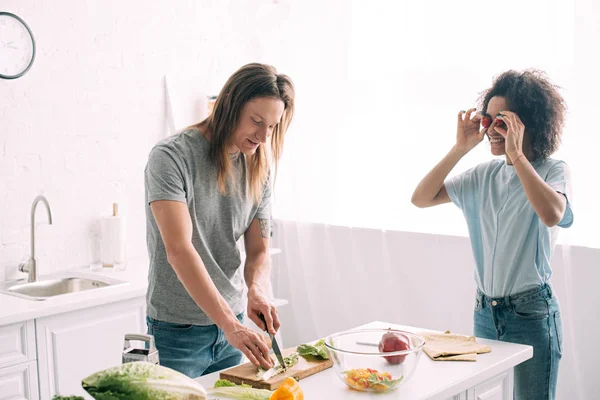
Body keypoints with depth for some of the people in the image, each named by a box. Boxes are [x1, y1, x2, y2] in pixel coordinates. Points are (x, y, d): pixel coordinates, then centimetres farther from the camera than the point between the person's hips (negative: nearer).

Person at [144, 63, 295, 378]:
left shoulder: (260, 169, 3)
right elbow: (179, 249, -26)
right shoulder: (171, 157, -17)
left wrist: (256, 290, -19)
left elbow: (258, 251, 5)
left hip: (232, 321, 6)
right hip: (178, 330, -6)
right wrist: (230, 325, -32)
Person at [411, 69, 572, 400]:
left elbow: (552, 214, -31)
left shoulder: (554, 171, -8)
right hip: (485, 311, 5)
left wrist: (517, 154, -27)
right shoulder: (485, 175, 5)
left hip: (531, 312, -4)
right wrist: (460, 148, -6)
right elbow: (421, 198, -1)